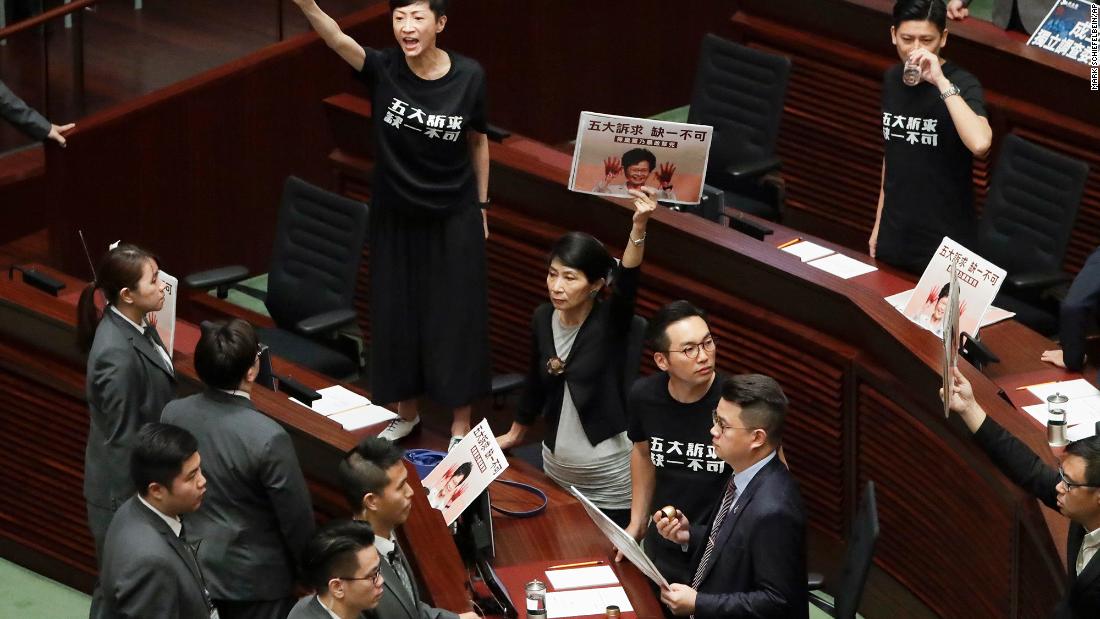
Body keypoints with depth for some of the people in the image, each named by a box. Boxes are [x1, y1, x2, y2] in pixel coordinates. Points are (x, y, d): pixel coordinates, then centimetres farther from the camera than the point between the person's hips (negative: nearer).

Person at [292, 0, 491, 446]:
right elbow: (336, 39, -35)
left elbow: (478, 141, 1)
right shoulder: (382, 70, -16)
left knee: (456, 319, 6)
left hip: (454, 220, -1)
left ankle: (460, 423, 21)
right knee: (398, 315, 13)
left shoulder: (468, 76, -14)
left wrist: (482, 207, 7)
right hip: (395, 219, 1)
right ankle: (406, 412, 33)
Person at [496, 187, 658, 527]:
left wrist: (639, 226, -54)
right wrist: (515, 434, 28)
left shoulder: (610, 323, -16)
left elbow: (627, 282, -37)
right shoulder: (543, 318, -1)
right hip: (557, 472, 5)